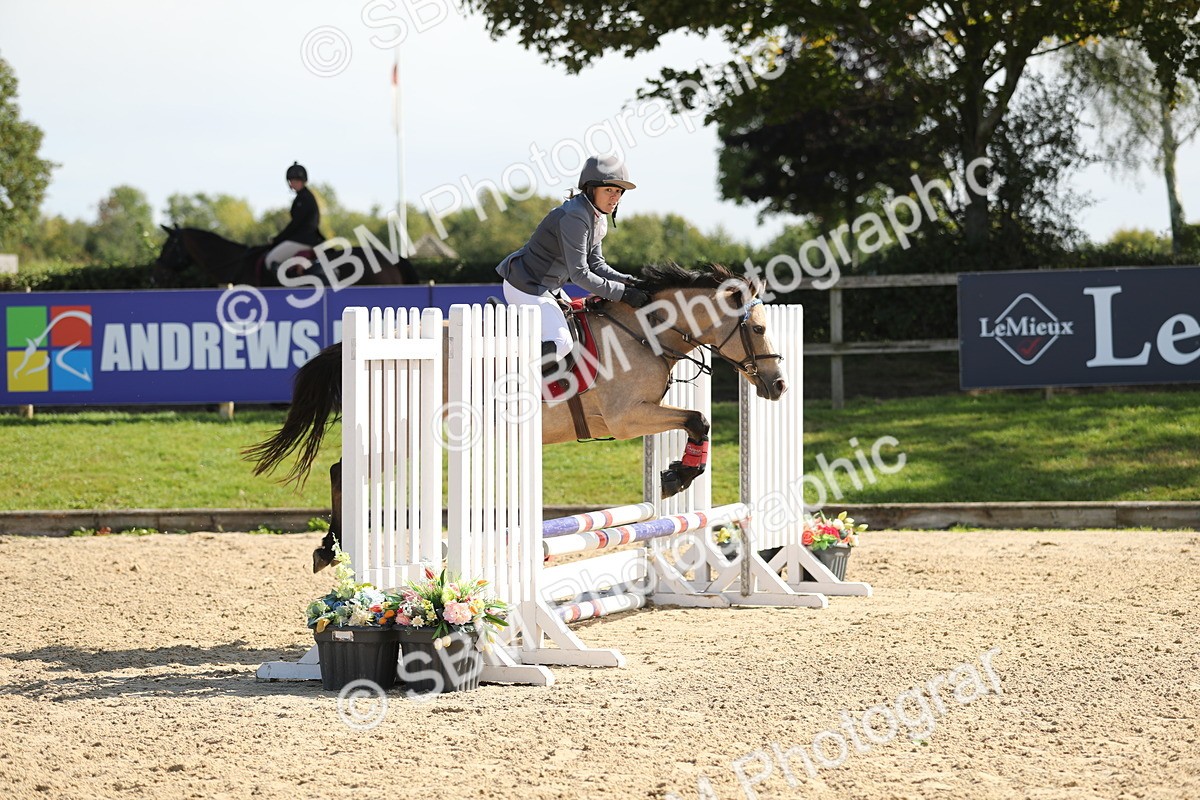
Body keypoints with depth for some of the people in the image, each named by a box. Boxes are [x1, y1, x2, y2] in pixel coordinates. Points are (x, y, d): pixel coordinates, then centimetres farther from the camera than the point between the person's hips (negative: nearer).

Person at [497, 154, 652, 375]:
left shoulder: (598, 218, 6)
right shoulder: (574, 217, -24)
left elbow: (596, 264, 10)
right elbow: (580, 275, -26)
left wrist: (626, 280, -6)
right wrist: (622, 293, -23)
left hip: (546, 288, 10)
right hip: (526, 287, -10)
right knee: (560, 343, -25)